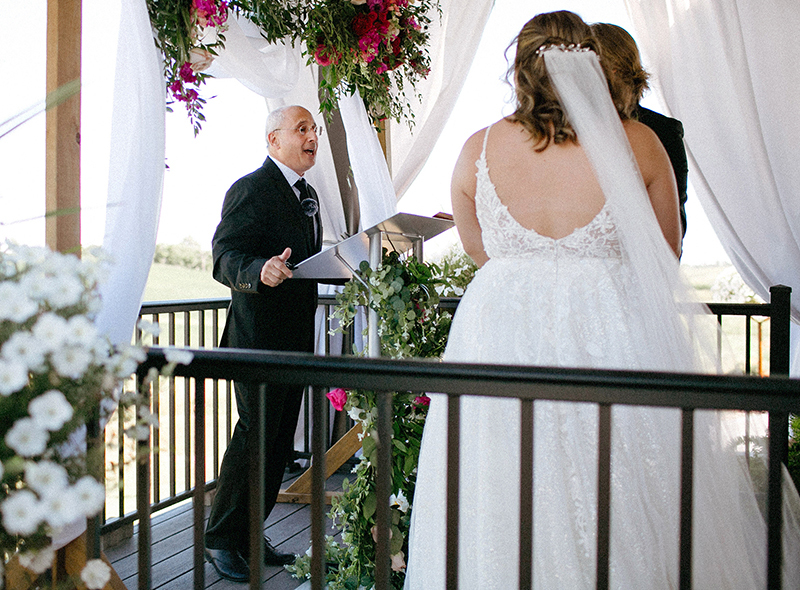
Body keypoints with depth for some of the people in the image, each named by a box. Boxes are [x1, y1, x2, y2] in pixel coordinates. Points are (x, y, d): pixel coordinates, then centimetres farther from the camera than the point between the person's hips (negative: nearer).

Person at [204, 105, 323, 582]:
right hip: (260, 334, -9)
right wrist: (261, 271, -40)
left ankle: (250, 536, 25)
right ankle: (221, 540, 12)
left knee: (280, 440, 12)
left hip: (297, 337, 9)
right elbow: (225, 257, -21)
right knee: (256, 434, -5)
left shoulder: (307, 194, 17)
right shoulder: (251, 189, -11)